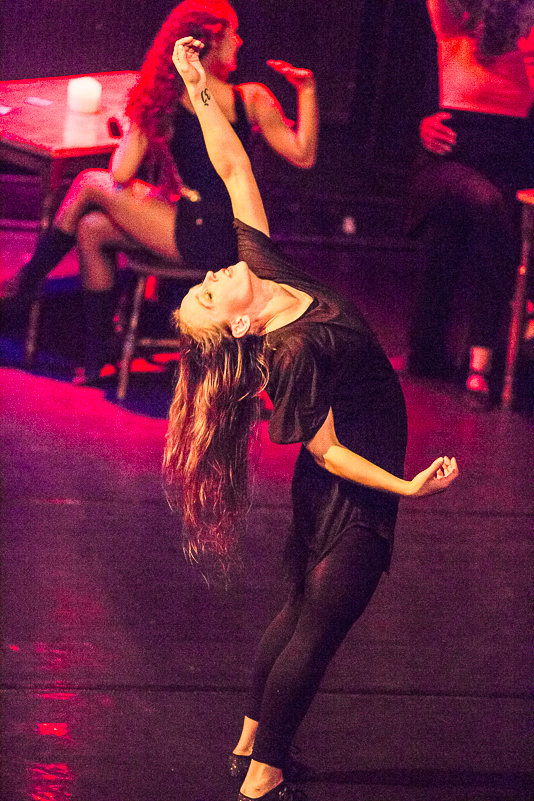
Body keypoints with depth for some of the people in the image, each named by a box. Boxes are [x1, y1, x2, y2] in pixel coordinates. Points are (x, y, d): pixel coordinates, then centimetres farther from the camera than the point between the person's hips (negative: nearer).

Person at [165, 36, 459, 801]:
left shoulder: (262, 264, -10)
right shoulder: (295, 354, -30)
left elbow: (234, 170, -8)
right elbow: (328, 451, -22)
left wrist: (200, 90, -11)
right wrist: (407, 486, -28)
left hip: (329, 492, 9)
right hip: (352, 495, -9)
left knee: (301, 612, 21)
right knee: (317, 630, 1)